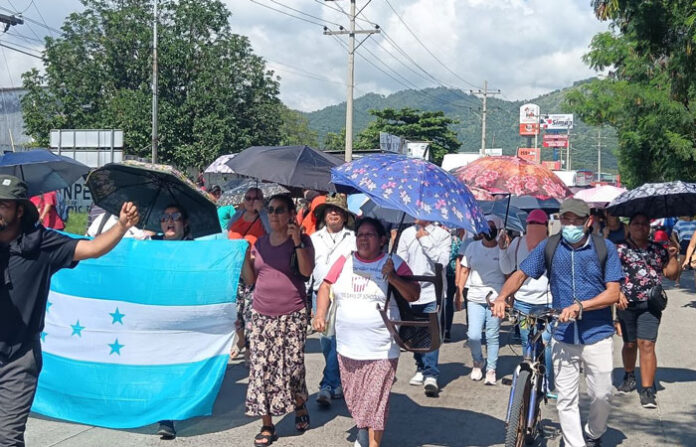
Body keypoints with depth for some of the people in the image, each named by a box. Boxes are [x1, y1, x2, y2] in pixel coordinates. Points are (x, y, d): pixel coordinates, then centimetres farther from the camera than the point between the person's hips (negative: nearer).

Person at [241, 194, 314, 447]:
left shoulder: (302, 240, -1)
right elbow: (249, 279, 12)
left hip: (292, 316, -4)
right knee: (261, 369, 0)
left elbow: (307, 271, -17)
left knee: (292, 367, -1)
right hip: (261, 316, 4)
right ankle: (267, 425, 8)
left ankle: (301, 407, 29)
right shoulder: (260, 243, 11)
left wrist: (298, 242, -24)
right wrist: (245, 254, -2)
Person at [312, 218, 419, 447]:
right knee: (353, 398, 16)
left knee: (375, 401, -3)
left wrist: (394, 278, -23)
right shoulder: (345, 262, 7)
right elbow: (326, 286, 11)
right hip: (348, 347, 4)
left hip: (381, 350, -4)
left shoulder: (394, 263, -3)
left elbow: (414, 294, -7)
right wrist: (320, 313, -3)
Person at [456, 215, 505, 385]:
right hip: (475, 298, 1)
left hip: (495, 299, -1)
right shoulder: (473, 247, 7)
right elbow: (465, 271, 10)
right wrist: (460, 293, 4)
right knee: (473, 336, -5)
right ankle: (478, 362, 22)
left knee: (492, 336, 4)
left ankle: (491, 370, 18)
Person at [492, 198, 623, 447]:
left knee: (601, 395, 6)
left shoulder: (604, 248, -4)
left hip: (597, 335, -1)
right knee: (566, 400, 4)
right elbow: (520, 275, 4)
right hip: (563, 336, 1)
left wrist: (580, 306, -21)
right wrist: (502, 297, -15)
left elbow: (613, 293, -8)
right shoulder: (549, 247, 1)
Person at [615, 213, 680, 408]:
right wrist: (618, 292, -20)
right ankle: (629, 377, 38)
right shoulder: (621, 249, 3)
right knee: (630, 344, 13)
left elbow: (671, 274, 13)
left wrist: (673, 256, -1)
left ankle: (648, 391, -9)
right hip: (627, 304, 0)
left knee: (646, 345, -10)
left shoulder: (658, 249, 11)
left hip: (650, 304, 0)